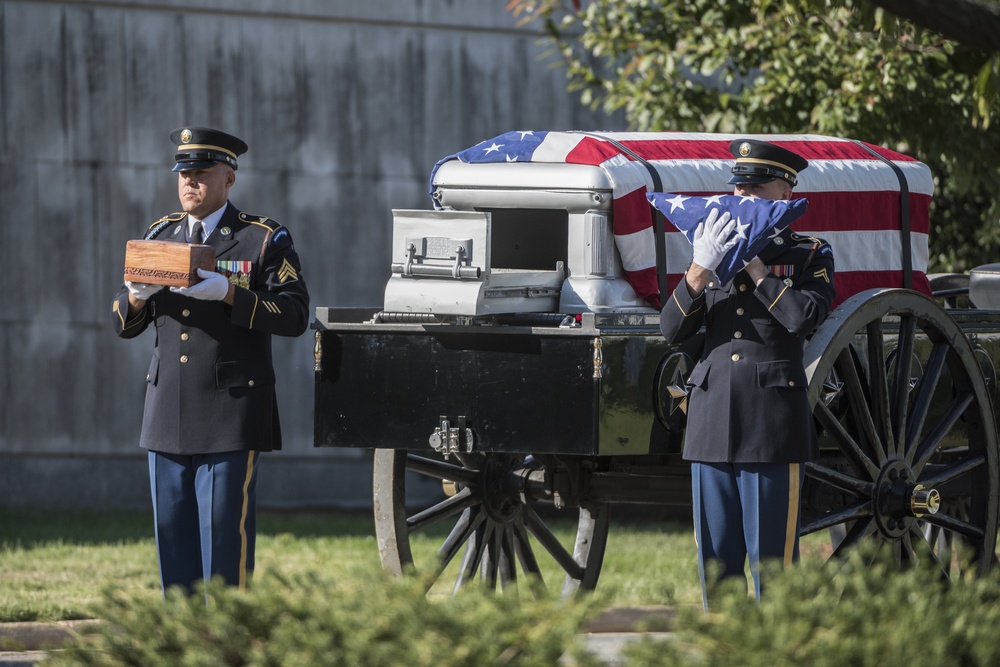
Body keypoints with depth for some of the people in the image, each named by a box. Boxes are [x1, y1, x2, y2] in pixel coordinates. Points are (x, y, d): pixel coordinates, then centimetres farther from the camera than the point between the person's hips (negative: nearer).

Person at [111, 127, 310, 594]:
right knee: (173, 537, 6)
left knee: (225, 535, -7)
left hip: (230, 417, -5)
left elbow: (294, 314, -10)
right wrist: (137, 296, -8)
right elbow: (124, 324, 15)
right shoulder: (160, 235, 16)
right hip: (167, 418, 5)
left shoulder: (264, 240, 1)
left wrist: (230, 293, -21)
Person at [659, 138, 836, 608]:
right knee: (715, 564, 6)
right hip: (712, 425, 4)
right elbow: (671, 330, 6)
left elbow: (803, 317, -14)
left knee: (772, 561, -4)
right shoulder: (716, 252, 17)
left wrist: (754, 264, -9)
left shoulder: (810, 256, 6)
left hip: (773, 429, -4)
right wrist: (700, 271, -9)